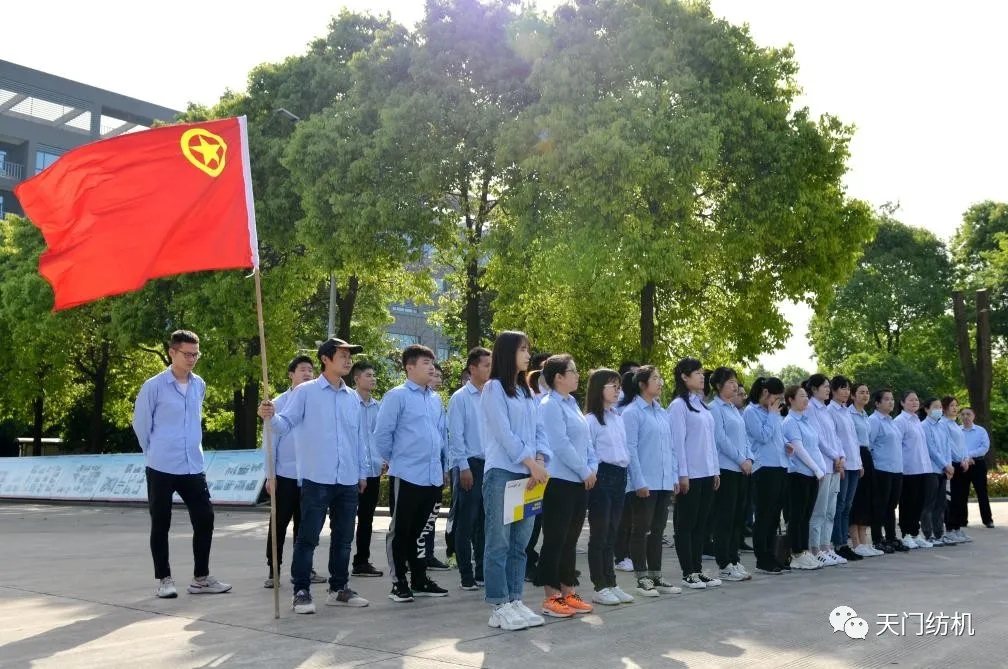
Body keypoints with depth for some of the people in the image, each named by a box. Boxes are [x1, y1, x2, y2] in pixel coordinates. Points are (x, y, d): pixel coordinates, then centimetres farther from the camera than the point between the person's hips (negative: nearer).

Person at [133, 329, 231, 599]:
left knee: (205, 519, 4)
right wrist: (156, 452, 7)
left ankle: (201, 578, 16)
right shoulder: (154, 386, -10)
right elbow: (140, 424, -1)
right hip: (162, 468, -5)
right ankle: (164, 579, 16)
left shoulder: (199, 385, 7)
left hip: (194, 467, 5)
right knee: (161, 525, 5)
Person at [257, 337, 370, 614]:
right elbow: (286, 425, -8)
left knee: (343, 537, 11)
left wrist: (362, 471, 17)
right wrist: (270, 417, -30)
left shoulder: (353, 397, 13)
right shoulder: (305, 391, -2)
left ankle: (339, 588, 23)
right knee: (308, 537, -1)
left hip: (348, 480, 5)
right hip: (317, 478, -5)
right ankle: (301, 591, 7)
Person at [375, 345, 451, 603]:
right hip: (408, 475, -6)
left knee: (419, 530, 16)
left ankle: (420, 580, 25)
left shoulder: (436, 399, 11)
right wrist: (396, 460, 3)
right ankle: (399, 583, 13)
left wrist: (445, 467, 16)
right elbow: (382, 435, -7)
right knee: (400, 531, 4)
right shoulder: (397, 396, -8)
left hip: (434, 476, 6)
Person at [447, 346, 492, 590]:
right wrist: (464, 467, -12)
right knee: (466, 523, 1)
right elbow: (455, 435, -8)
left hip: (490, 465, 5)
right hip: (470, 465, -5)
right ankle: (466, 575, 8)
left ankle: (482, 572, 20)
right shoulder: (461, 398, -6)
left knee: (485, 522, 11)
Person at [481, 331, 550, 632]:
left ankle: (515, 600, 15)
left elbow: (539, 430, 11)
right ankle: (499, 607, 1)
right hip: (501, 474, -7)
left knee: (519, 543, 9)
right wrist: (530, 463, -15)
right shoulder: (493, 388, -4)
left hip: (528, 475, 7)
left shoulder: (527, 392, 18)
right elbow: (503, 432, -12)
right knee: (499, 543, -3)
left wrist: (540, 462, -6)